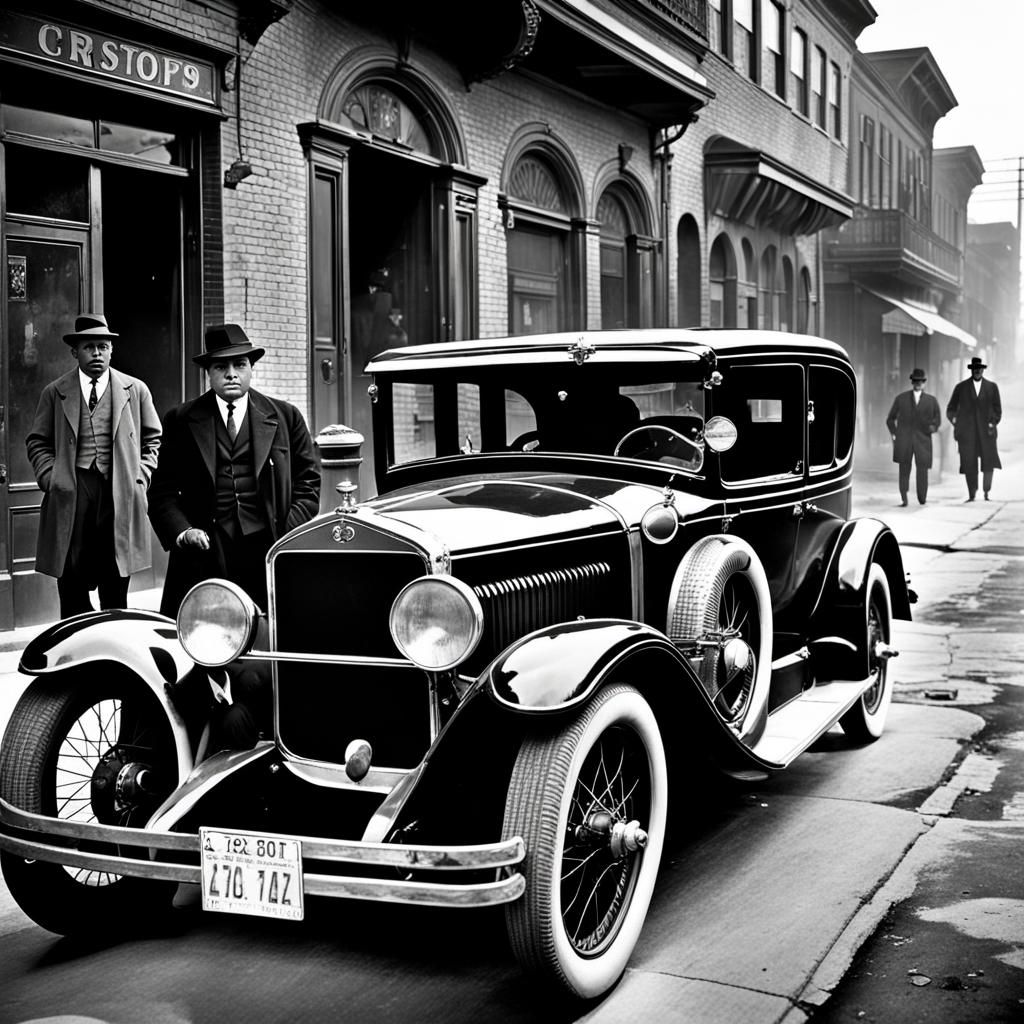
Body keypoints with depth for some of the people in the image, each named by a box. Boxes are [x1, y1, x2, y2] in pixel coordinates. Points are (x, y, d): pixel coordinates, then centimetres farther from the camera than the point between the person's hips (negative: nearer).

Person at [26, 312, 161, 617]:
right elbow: (38, 442, 11)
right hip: (71, 493, 0)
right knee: (72, 587, 0)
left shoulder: (135, 390, 9)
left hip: (120, 492, 0)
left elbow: (152, 440, 14)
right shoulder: (54, 393, 8)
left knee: (115, 590, 5)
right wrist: (50, 478, -3)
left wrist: (140, 478, 2)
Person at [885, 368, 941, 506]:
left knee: (922, 469, -5)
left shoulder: (931, 400, 13)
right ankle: (903, 498, -10)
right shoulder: (901, 398, 12)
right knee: (904, 468, -10)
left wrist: (932, 426, -6)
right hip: (903, 440, 0)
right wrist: (894, 434, 4)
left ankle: (922, 498, 12)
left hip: (922, 440, 0)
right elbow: (890, 419, 16)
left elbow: (937, 420, 16)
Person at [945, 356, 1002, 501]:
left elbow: (997, 409, 10)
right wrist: (956, 423, 0)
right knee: (969, 465, -5)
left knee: (989, 462, -10)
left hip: (985, 430, 0)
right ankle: (971, 495, 1)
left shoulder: (992, 387, 9)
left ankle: (987, 493, -1)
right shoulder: (961, 387, 8)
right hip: (966, 432, 0)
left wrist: (993, 424, -3)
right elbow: (951, 409, 13)